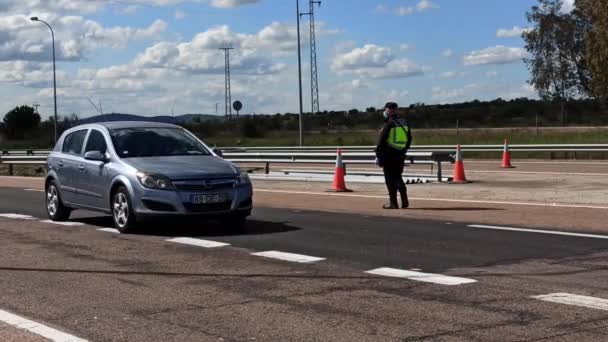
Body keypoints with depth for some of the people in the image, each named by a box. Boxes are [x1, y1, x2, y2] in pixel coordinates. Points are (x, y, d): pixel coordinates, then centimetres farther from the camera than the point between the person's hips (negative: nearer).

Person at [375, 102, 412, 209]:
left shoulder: (389, 124, -11)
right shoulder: (405, 123, 9)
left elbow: (381, 141, -12)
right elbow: (409, 140, 14)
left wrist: (378, 155, -7)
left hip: (389, 155, -6)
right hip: (400, 156, 6)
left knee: (390, 179, 1)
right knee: (398, 177, 16)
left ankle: (393, 203, 1)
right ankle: (404, 201, 5)